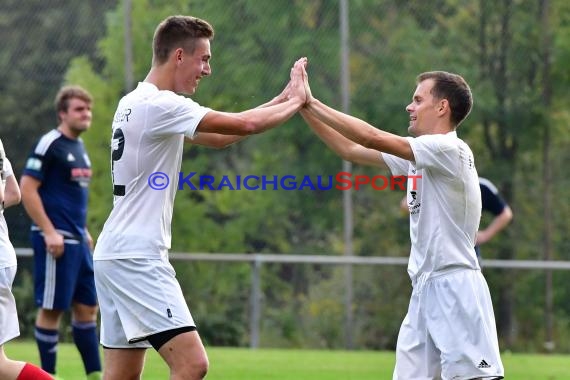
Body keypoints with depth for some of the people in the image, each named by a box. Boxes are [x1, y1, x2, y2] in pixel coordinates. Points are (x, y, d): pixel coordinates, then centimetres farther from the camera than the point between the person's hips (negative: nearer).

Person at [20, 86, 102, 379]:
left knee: (87, 306, 9)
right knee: (52, 308, -4)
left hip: (78, 241, 9)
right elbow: (27, 189, -15)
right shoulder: (50, 144, -11)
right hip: (56, 239, -9)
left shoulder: (78, 146, 16)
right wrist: (49, 232, -18)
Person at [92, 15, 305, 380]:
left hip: (115, 254, 10)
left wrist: (282, 100, 14)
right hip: (136, 256, -10)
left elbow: (219, 137, 20)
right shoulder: (160, 104, -15)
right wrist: (295, 102, 1)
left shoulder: (136, 103, 16)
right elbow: (245, 124, -17)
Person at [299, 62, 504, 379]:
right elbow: (350, 149, 18)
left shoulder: (450, 149, -12)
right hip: (424, 289, 9)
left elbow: (371, 138, -17)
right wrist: (305, 107, 10)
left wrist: (312, 102, -11)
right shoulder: (418, 157, 15)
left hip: (455, 287, -9)